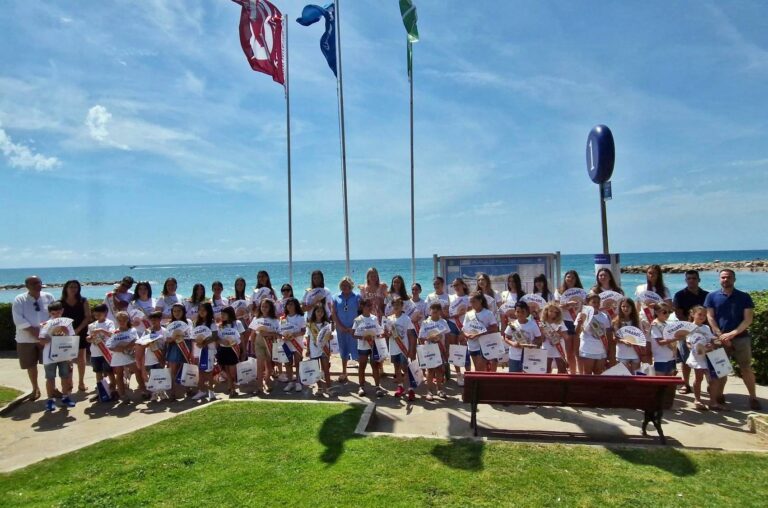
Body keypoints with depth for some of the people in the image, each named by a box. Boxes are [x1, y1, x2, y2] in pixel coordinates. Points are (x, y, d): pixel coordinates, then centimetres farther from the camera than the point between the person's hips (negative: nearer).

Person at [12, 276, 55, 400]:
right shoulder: (19, 300, -3)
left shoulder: (48, 297, 3)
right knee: (31, 365, 9)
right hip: (27, 338, 0)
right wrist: (32, 330, -19)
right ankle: (35, 388, 28)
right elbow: (18, 319, -11)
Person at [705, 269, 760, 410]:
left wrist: (732, 333, -14)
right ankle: (719, 396, 14)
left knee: (746, 369, 1)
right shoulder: (712, 297, 4)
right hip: (720, 338, 0)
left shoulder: (744, 297, 3)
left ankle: (753, 397, 12)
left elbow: (748, 319, -3)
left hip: (741, 338, 0)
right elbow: (710, 317, -1)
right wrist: (721, 336, -10)